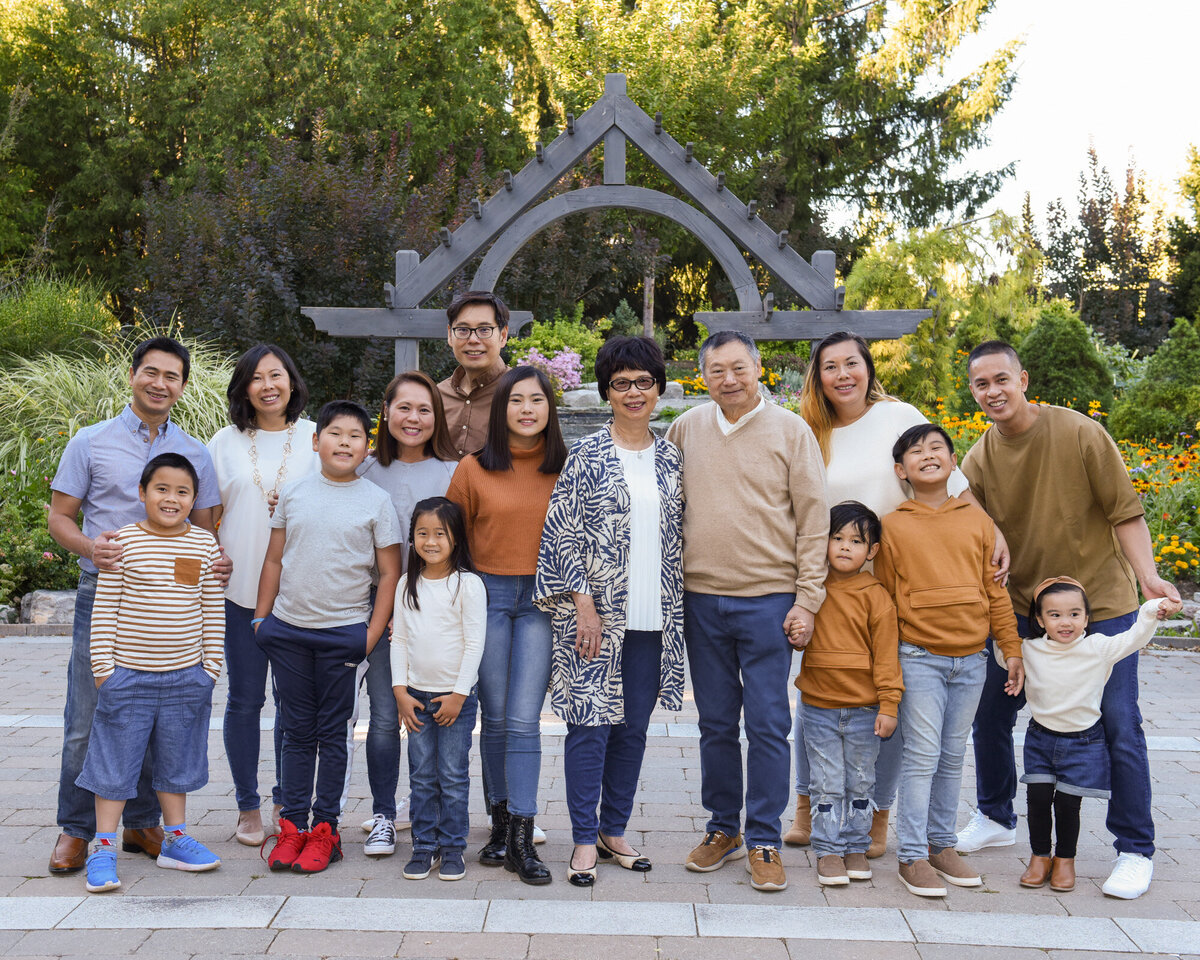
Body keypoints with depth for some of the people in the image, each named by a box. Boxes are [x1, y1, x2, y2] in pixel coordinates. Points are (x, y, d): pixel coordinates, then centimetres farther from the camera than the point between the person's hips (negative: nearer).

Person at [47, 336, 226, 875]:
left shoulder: (195, 454, 11)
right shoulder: (91, 443, 3)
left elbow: (203, 528, 14)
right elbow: (59, 516, 3)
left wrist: (216, 562, -8)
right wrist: (89, 546, -18)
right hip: (103, 594, -2)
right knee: (87, 720, -1)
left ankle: (142, 823, 22)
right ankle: (75, 829, 13)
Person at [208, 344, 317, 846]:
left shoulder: (315, 438, 4)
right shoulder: (225, 442, 6)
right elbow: (211, 515, 9)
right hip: (239, 591, 1)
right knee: (245, 699, 6)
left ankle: (288, 805, 18)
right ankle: (248, 808, 17)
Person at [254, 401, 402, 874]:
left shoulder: (376, 501, -2)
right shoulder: (294, 493, 5)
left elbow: (390, 572, 0)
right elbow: (274, 559, 11)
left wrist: (373, 633, -5)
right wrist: (260, 618, 8)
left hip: (344, 632, -2)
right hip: (287, 629, 2)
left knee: (332, 733, 6)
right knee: (297, 731, 9)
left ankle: (324, 829, 14)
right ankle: (291, 825, 17)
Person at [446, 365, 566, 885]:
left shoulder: (564, 469, 3)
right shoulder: (473, 468, 1)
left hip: (542, 598, 0)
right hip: (487, 594, 0)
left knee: (524, 720, -5)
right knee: (495, 718, 7)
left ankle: (521, 840, 0)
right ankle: (500, 822, 22)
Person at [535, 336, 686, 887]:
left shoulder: (670, 459, 10)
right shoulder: (587, 456, -3)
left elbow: (675, 541, 13)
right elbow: (561, 532, -7)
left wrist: (673, 610, 9)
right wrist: (584, 604, -13)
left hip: (652, 616, 5)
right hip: (597, 614, -4)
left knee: (634, 726, 11)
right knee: (590, 723, -1)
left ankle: (614, 830, 24)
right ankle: (585, 841, 10)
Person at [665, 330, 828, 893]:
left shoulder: (790, 431, -1)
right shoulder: (686, 430, 6)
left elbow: (814, 522, -1)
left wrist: (807, 600, -7)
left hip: (769, 599, -3)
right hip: (701, 598, 3)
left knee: (767, 725, 0)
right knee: (715, 724, 11)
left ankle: (764, 842, 12)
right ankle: (723, 830, 25)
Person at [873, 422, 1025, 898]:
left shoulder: (977, 519, 6)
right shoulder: (892, 526, -2)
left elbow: (994, 590, 10)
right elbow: (884, 598, 2)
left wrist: (1012, 649, 9)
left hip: (970, 658, 3)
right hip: (919, 658, -3)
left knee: (953, 757, 12)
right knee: (922, 757, -3)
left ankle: (943, 845, 25)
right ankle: (912, 856, 6)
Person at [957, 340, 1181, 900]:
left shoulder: (1081, 434, -14)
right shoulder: (978, 462, -2)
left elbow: (1125, 513, -11)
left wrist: (1148, 578, -21)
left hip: (1101, 603, -4)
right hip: (1020, 607, 4)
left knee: (1118, 726, -3)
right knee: (990, 713, 8)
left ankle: (1135, 850, 12)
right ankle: (996, 818, 31)